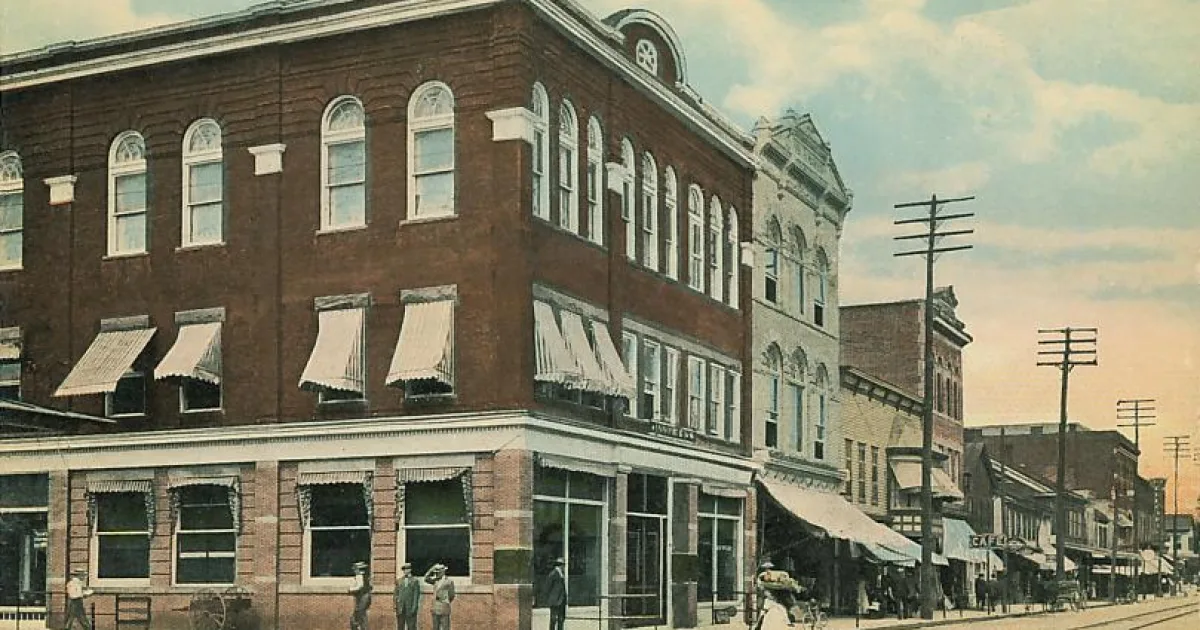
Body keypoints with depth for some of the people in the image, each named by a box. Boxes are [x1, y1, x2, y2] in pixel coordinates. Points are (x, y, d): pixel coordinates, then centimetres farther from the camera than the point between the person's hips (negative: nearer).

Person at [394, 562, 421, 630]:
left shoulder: (415, 581, 3)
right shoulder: (399, 581, 13)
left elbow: (416, 595, -1)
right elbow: (396, 594, 12)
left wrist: (414, 607, -9)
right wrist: (396, 605, 1)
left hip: (411, 609, -3)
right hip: (400, 609, 3)